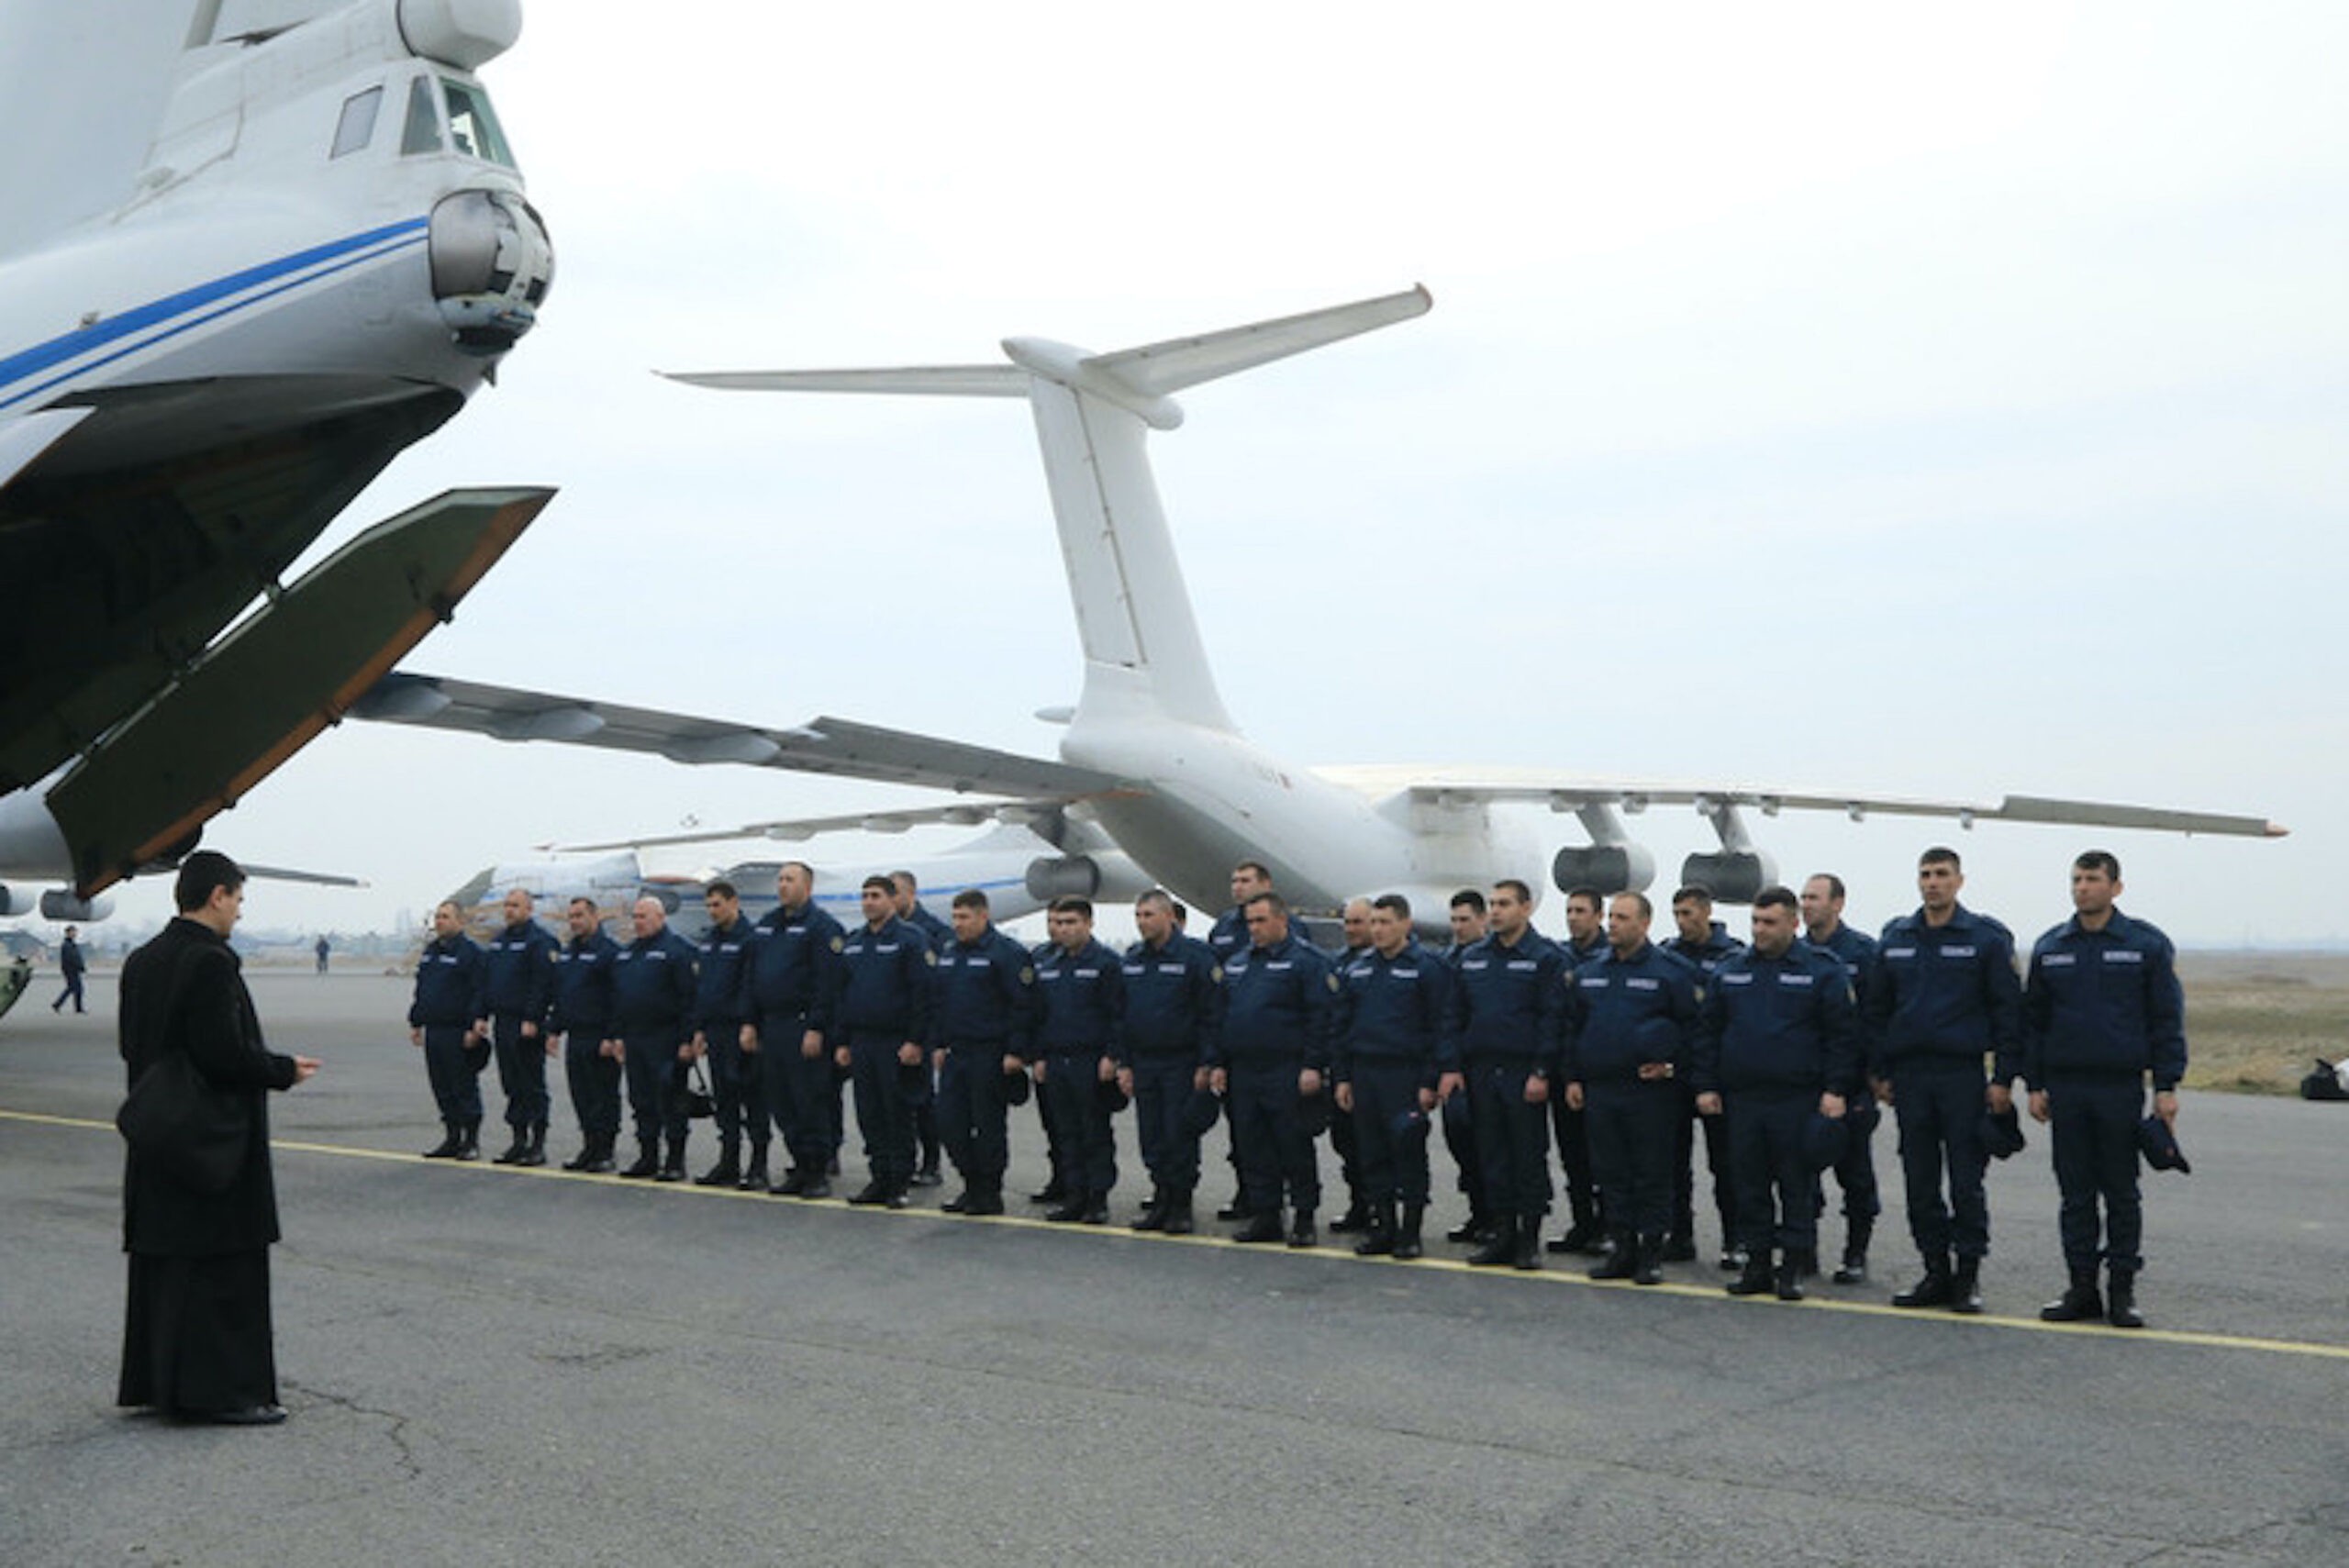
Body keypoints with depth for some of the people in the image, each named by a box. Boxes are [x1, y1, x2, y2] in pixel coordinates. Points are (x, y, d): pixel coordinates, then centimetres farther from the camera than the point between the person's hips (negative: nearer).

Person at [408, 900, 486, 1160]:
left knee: (464, 1088, -2)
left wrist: (473, 1027, -18)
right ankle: (452, 1138, 18)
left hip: (458, 1032, -8)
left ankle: (471, 1140, 4)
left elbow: (478, 992, -13)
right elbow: (420, 990, 23)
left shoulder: (470, 951, -8)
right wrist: (415, 1022, 18)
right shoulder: (430, 951, 17)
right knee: (441, 1087, 10)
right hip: (433, 1030, 8)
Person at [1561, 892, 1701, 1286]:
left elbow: (1693, 1027, -3)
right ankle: (1623, 1247, 17)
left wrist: (1671, 1065, -12)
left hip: (1651, 1091, -5)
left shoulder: (1672, 972, -3)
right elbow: (1572, 1029, 18)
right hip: (1599, 1090, 5)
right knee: (1612, 1174, 9)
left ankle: (1652, 1252, 9)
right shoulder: (1588, 973, 13)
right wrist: (1572, 1076, 12)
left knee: (1652, 1175, 0)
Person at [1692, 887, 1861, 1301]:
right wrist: (1705, 1085, 7)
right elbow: (1707, 1031, 14)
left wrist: (1835, 1089, -10)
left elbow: (1842, 1034, -3)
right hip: (1742, 1098, 4)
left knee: (1798, 1186, 1)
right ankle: (1756, 1263, 15)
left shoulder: (1822, 970, 0)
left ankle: (1793, 1267, 8)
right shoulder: (1730, 970, 11)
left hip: (1799, 1100, -4)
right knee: (1749, 1186, 7)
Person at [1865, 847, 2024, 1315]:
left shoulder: (1986, 938, -1)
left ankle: (1968, 1275, 8)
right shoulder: (1895, 939, 10)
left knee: (1967, 1180, -1)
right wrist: (1878, 1072, 9)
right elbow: (1875, 1009, 15)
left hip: (1963, 1074, -4)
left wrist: (2004, 1078, -8)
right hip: (1909, 1074, 4)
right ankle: (1936, 1272, 16)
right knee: (1920, 1183, 7)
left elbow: (2008, 1009, -3)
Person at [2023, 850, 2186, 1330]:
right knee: (2075, 1193, 6)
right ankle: (2082, 1287, 13)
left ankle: (2122, 1290, 11)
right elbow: (2032, 1020, 12)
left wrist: (2166, 1087, -4)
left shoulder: (2147, 945, 1)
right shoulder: (2049, 948, 9)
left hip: (2121, 1087, -3)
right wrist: (2034, 1085, 6)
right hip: (2065, 1087, 3)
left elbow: (2167, 1019, 1)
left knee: (2121, 1193, 4)